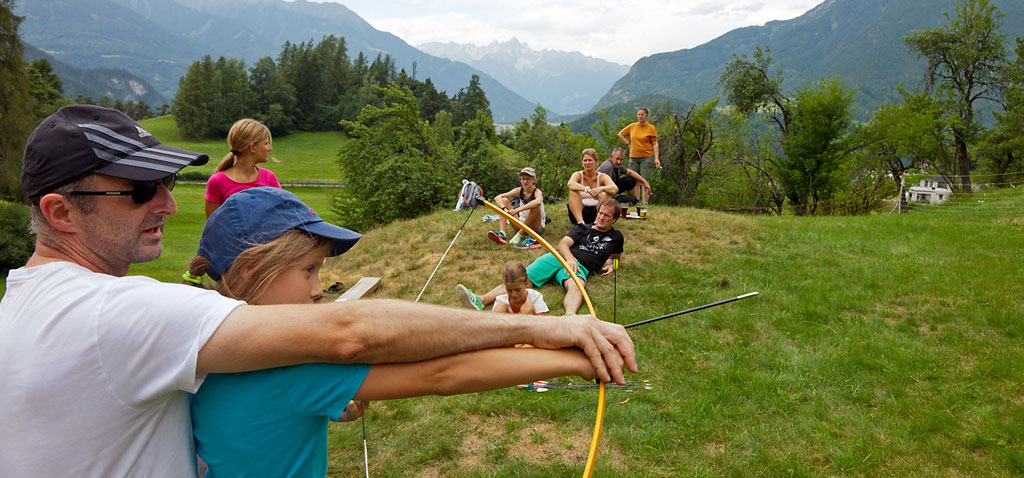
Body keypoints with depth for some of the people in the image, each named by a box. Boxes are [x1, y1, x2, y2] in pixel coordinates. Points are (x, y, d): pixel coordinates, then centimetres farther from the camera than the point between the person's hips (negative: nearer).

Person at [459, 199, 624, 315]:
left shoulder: (616, 237, 23)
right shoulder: (582, 228, 23)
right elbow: (563, 243, 10)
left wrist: (610, 264, 11)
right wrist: (569, 257, -14)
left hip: (580, 267, -3)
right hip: (559, 257, 3)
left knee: (576, 285, -41)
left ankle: (570, 317, -74)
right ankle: (481, 300, -36)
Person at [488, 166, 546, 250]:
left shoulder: (537, 192, -15)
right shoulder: (519, 191, -1)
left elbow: (538, 201, -43)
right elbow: (497, 198, -10)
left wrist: (517, 210, -47)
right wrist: (504, 208, -32)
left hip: (536, 227, -5)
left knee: (536, 206, -33)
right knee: (504, 200, -5)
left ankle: (518, 236, -26)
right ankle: (501, 234, -25)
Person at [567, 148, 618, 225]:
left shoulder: (602, 177, 0)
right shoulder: (578, 175, 0)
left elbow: (615, 189, -21)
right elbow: (570, 184, -26)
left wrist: (601, 188, -43)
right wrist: (587, 189, -45)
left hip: (597, 212, 0)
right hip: (580, 213, 0)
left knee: (606, 193, -24)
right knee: (573, 191, -24)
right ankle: (580, 222, -40)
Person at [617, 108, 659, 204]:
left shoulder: (651, 128, -2)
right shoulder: (632, 126, 7)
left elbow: (655, 144, -3)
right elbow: (620, 134, 20)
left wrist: (656, 158, -12)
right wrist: (628, 143, 8)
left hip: (647, 157, -4)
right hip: (633, 157, 4)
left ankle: (644, 203, -4)